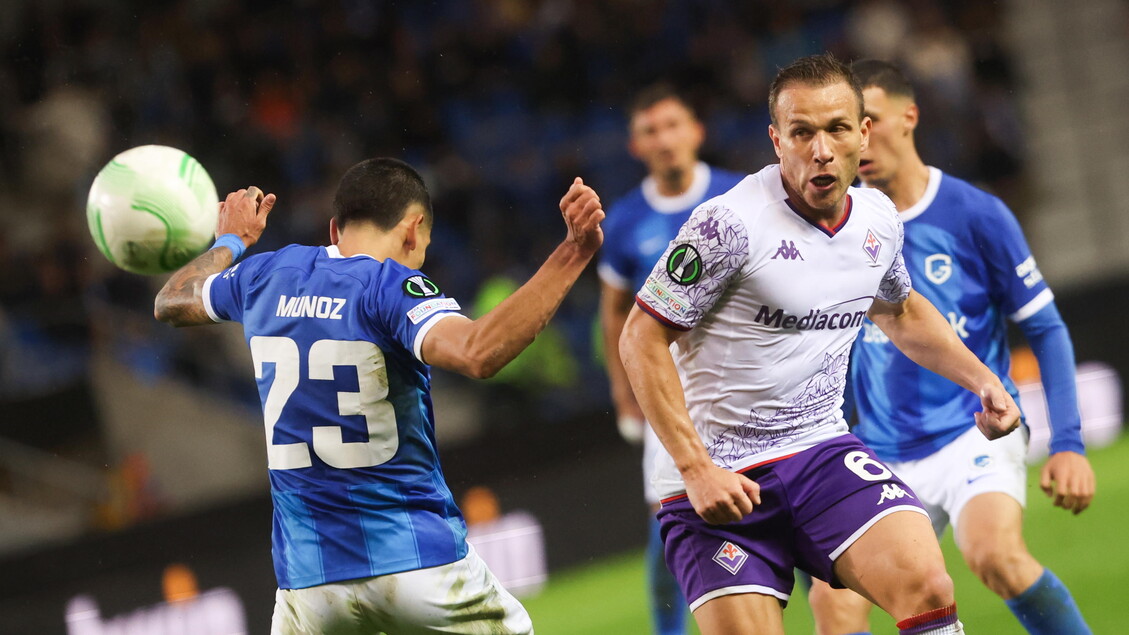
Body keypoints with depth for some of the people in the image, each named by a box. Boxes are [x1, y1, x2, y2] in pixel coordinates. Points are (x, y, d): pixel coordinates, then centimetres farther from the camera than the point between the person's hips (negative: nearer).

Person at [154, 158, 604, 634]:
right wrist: (573, 253, -32)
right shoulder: (391, 287, -10)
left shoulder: (266, 277, 7)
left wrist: (231, 241, 44)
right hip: (418, 562, -4)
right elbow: (476, 353, -31)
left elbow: (170, 303, 27)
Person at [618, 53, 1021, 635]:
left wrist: (982, 380, 15)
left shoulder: (878, 219, 4)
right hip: (717, 480, -4)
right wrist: (695, 468, -19)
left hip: (822, 451, 4)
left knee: (927, 588, -21)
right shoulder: (730, 223, -17)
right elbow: (642, 339, -12)